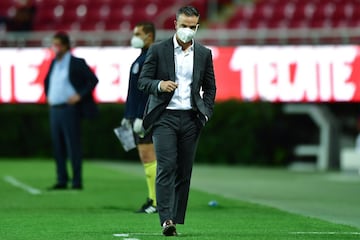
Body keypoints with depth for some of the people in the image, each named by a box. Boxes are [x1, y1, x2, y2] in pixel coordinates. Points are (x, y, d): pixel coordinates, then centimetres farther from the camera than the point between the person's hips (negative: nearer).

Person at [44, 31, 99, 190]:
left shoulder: (76, 63, -5)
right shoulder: (54, 63, 15)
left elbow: (93, 80, -8)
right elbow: (47, 80, 32)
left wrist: (79, 96, -12)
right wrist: (48, 95, 19)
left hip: (69, 109, -7)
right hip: (54, 110, 7)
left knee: (73, 147, -6)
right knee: (58, 147, 6)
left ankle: (77, 181, -3)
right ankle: (62, 180, 11)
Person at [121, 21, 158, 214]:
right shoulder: (142, 58, 19)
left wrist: (141, 117, -24)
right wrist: (127, 116, 23)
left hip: (146, 117, -10)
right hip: (138, 116, 11)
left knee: (148, 156, -10)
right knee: (146, 158, 10)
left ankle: (157, 201, -10)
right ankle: (154, 199, 12)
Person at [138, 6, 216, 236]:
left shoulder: (204, 54, 10)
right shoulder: (158, 50, 2)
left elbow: (210, 87, 16)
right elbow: (143, 81, 1)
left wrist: (205, 113, 3)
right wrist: (159, 85, -20)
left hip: (190, 119, 3)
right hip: (165, 117, -3)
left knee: (184, 172, 3)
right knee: (166, 168, -14)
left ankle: (177, 219, 8)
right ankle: (166, 220, -19)